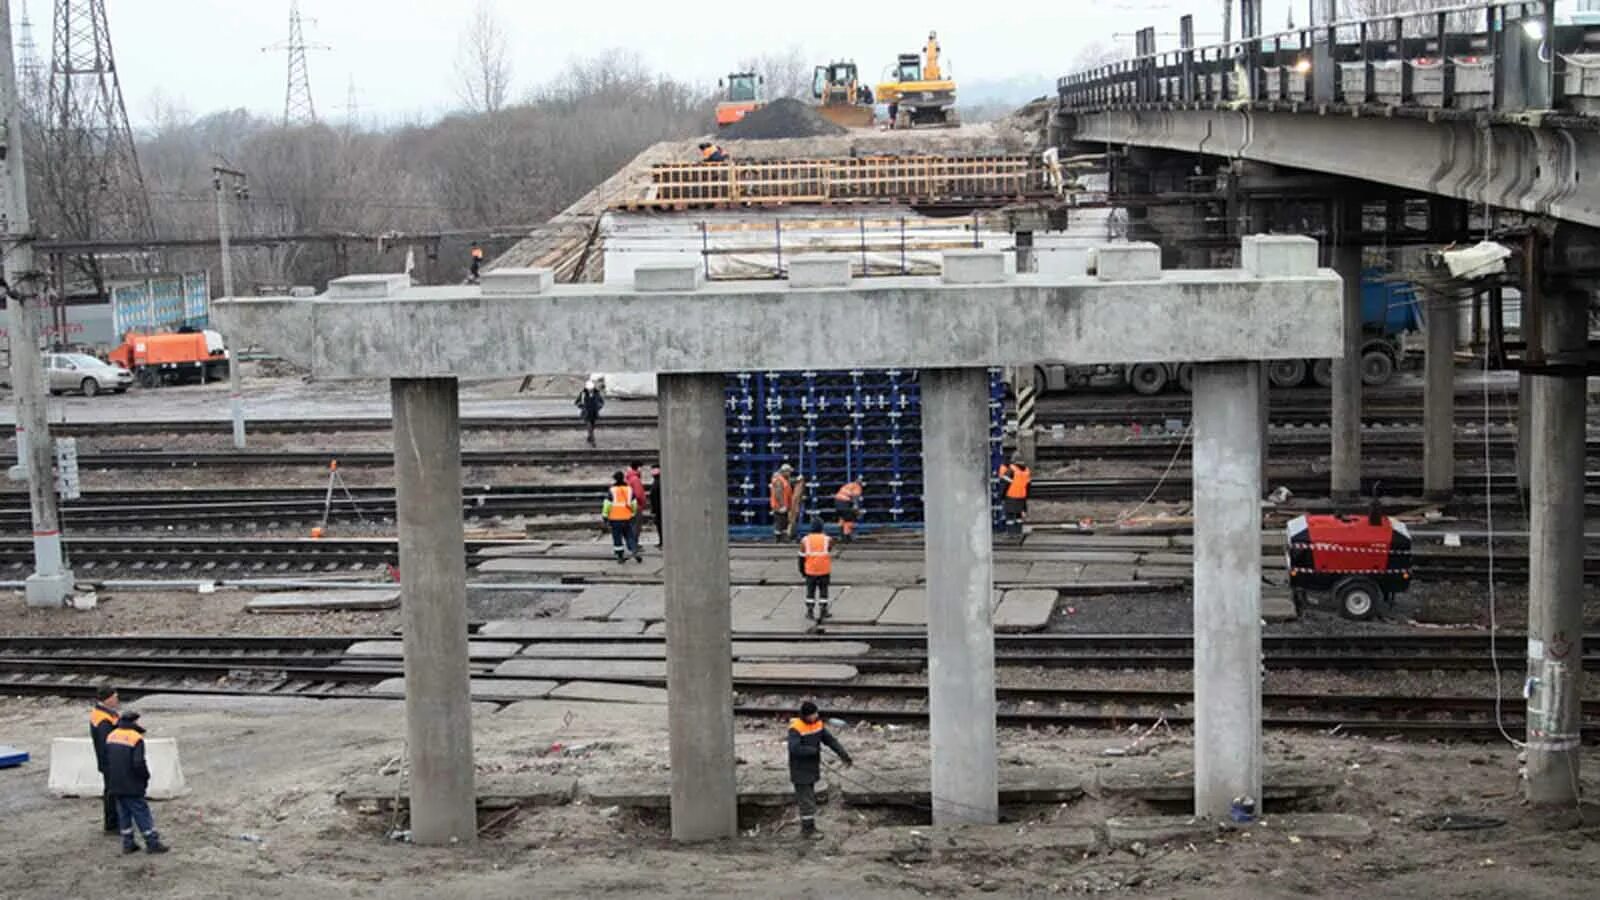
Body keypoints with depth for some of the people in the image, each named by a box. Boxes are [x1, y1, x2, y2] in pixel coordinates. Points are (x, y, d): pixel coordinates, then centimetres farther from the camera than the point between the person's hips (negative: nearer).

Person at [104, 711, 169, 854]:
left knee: (124, 813, 14)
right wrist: (146, 777, -4)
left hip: (115, 785, 7)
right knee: (141, 813, 0)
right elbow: (139, 763, -22)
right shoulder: (136, 739, -16)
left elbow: (106, 760, 14)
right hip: (131, 786, -7)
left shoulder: (111, 736, 7)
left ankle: (128, 844, 17)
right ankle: (152, 843, 2)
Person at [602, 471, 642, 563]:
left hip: (615, 519, -3)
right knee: (630, 536, 10)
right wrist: (633, 514, 19)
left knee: (617, 538, 6)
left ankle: (620, 557, 8)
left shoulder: (612, 490, -7)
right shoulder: (629, 489, 4)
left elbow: (607, 504, -8)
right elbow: (634, 503, 7)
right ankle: (635, 551, -8)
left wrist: (605, 516, 0)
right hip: (627, 518, 3)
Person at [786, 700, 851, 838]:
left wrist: (845, 756, -7)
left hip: (812, 769, 8)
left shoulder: (818, 724, 1)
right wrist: (814, 750, -24)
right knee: (806, 800, -3)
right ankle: (808, 829, 5)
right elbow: (795, 749, -32)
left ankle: (807, 827, 24)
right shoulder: (795, 728, -21)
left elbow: (831, 740, 1)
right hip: (800, 771, -7)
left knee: (808, 798, 15)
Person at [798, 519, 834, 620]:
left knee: (810, 591, 9)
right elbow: (830, 554, 5)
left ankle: (810, 612, 10)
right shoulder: (827, 539, -5)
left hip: (810, 570, 1)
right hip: (824, 570, -1)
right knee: (823, 591, 9)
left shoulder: (805, 540, -3)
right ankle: (823, 611, 11)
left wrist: (802, 570, 10)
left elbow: (802, 557, 2)